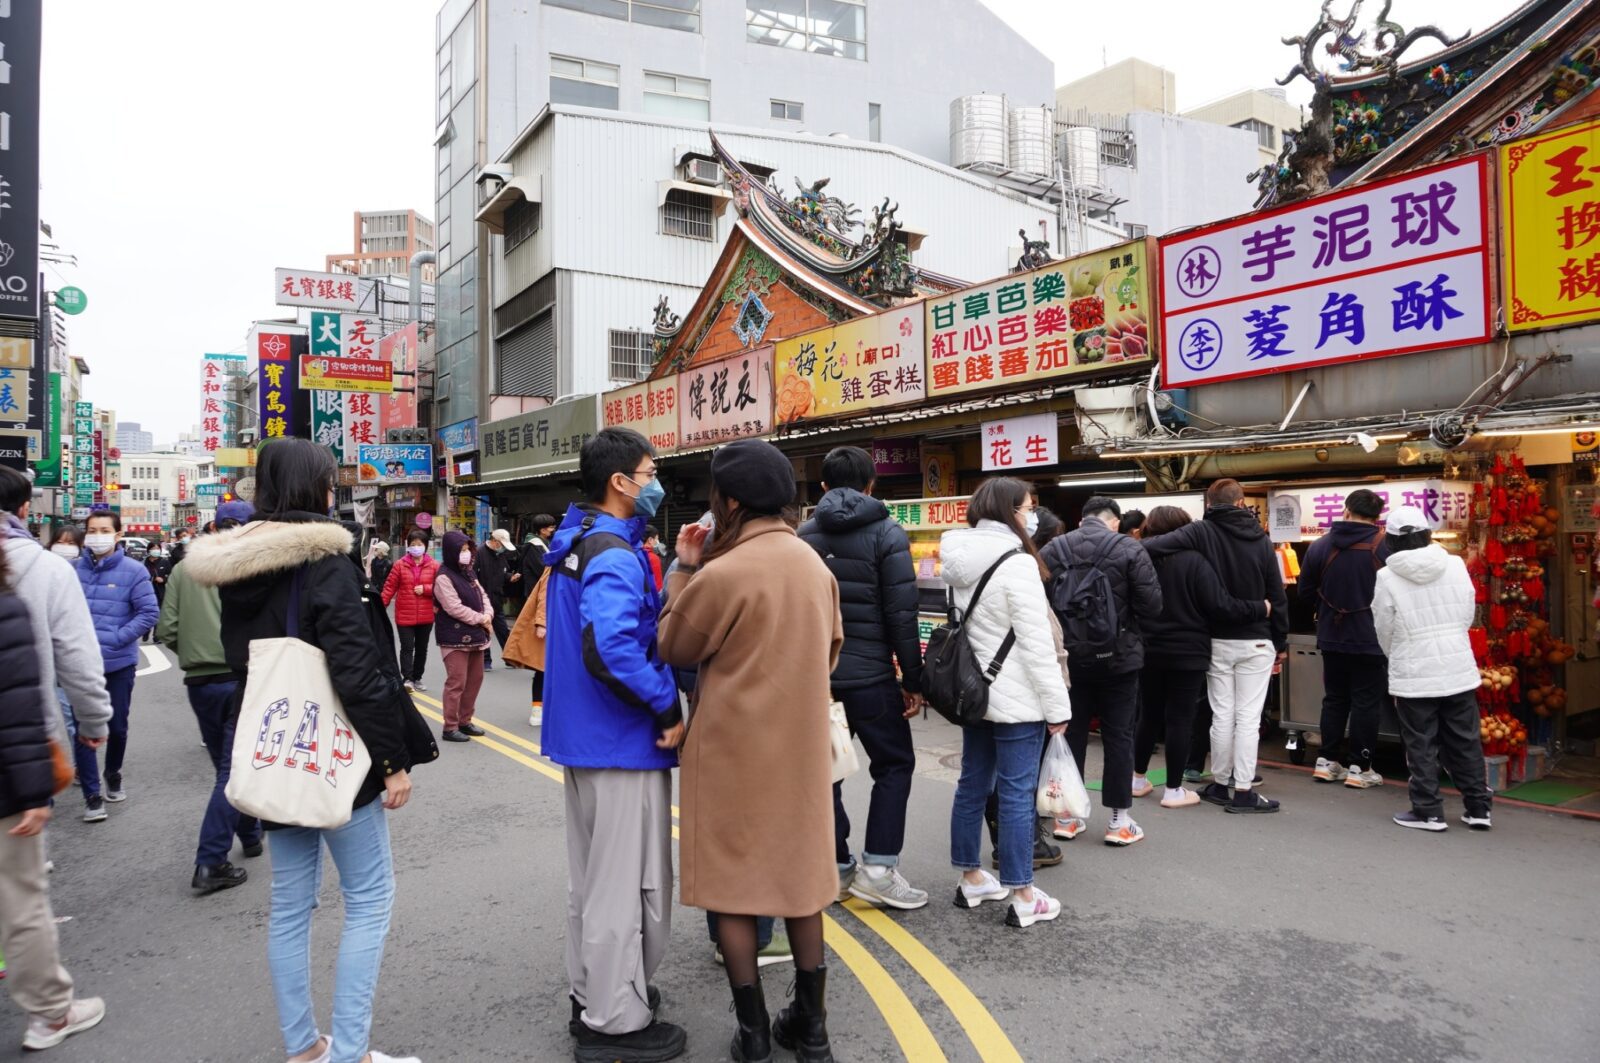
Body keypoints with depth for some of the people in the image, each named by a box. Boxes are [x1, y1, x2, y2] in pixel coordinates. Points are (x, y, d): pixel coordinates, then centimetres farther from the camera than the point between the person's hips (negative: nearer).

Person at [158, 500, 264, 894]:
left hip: (199, 682, 5)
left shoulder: (184, 569, 3)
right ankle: (210, 862, -3)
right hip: (243, 680, -4)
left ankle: (251, 835, 35)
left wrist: (194, 650, 16)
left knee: (225, 764, 19)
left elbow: (166, 631, -1)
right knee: (234, 769, 0)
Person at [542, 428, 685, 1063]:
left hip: (583, 732, 10)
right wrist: (668, 708, -23)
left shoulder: (575, 544, 10)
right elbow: (613, 647, -33)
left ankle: (592, 994, 36)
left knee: (591, 874, 21)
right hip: (622, 739, -10)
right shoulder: (615, 555, -21)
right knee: (628, 884, 3)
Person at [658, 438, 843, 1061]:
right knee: (799, 875, 15)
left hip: (733, 750, -6)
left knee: (731, 882, 8)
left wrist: (685, 570, 2)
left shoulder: (723, 574, -19)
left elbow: (672, 648, -5)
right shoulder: (814, 563, 2)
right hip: (801, 746, 6)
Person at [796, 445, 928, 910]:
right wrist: (913, 680, -4)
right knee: (894, 764, 9)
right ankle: (878, 868, 2)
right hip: (869, 674, -4)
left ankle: (836, 866, 19)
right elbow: (902, 615, -11)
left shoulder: (803, 535, 6)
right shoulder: (887, 533, -6)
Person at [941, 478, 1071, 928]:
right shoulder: (1017, 564, -18)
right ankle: (1022, 898, 7)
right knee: (1017, 794, -1)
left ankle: (970, 879, 26)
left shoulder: (958, 560, 6)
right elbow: (1036, 643, -19)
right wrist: (1058, 705, -13)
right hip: (1016, 699, -8)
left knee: (972, 785, 15)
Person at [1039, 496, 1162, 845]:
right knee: (1118, 736, 7)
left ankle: (1067, 815, 19)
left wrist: (1060, 631, 11)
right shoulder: (1129, 549, -8)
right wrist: (1129, 629, 8)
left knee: (1071, 733, 12)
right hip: (1117, 656, -3)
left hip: (1068, 656, 3)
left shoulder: (1053, 549, 0)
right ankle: (1119, 820, 13)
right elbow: (1151, 604, -11)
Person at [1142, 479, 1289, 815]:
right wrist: (1281, 643, 10)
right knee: (1248, 717, 1)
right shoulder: (1261, 539, -1)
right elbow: (1277, 596, 3)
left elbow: (1154, 545, -24)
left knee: (1222, 715, 10)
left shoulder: (1201, 532, -8)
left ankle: (1220, 784, 20)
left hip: (1218, 640, 0)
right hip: (1257, 642, 0)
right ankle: (1243, 791, 4)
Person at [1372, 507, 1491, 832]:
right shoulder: (1456, 565, -4)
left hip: (1414, 675, -3)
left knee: (1421, 746, 6)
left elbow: (1384, 631, -3)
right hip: (1459, 669, 3)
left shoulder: (1387, 577, -12)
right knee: (1465, 742, 14)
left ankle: (1427, 811, 10)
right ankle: (1478, 807, 22)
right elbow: (1468, 616, 5)